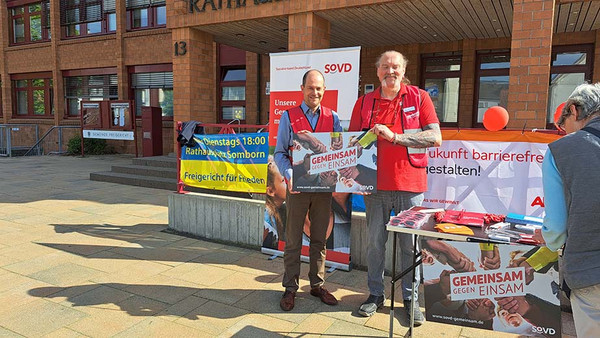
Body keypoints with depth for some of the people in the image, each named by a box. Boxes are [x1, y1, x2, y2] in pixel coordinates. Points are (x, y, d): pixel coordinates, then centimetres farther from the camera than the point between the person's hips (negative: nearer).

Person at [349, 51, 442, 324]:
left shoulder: (419, 98, 2)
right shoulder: (364, 102, 9)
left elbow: (435, 138, -6)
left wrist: (394, 137, -15)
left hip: (409, 183, -2)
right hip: (376, 184, 2)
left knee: (410, 244, 7)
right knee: (374, 241, 9)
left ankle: (410, 298, 23)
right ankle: (375, 293, 25)